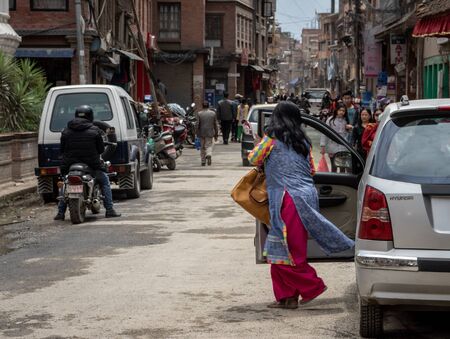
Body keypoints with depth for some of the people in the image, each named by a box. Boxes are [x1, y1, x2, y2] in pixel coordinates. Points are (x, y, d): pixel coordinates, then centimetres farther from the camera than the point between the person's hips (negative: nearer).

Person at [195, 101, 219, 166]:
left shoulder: (199, 114, -5)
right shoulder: (213, 113, 0)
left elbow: (197, 124, -6)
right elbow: (216, 124, 4)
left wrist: (197, 133, 4)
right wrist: (216, 134, 11)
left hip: (201, 133, 0)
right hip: (210, 133, 0)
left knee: (202, 147, 11)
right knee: (209, 145, 5)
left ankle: (203, 161, 13)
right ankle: (209, 155, -26)